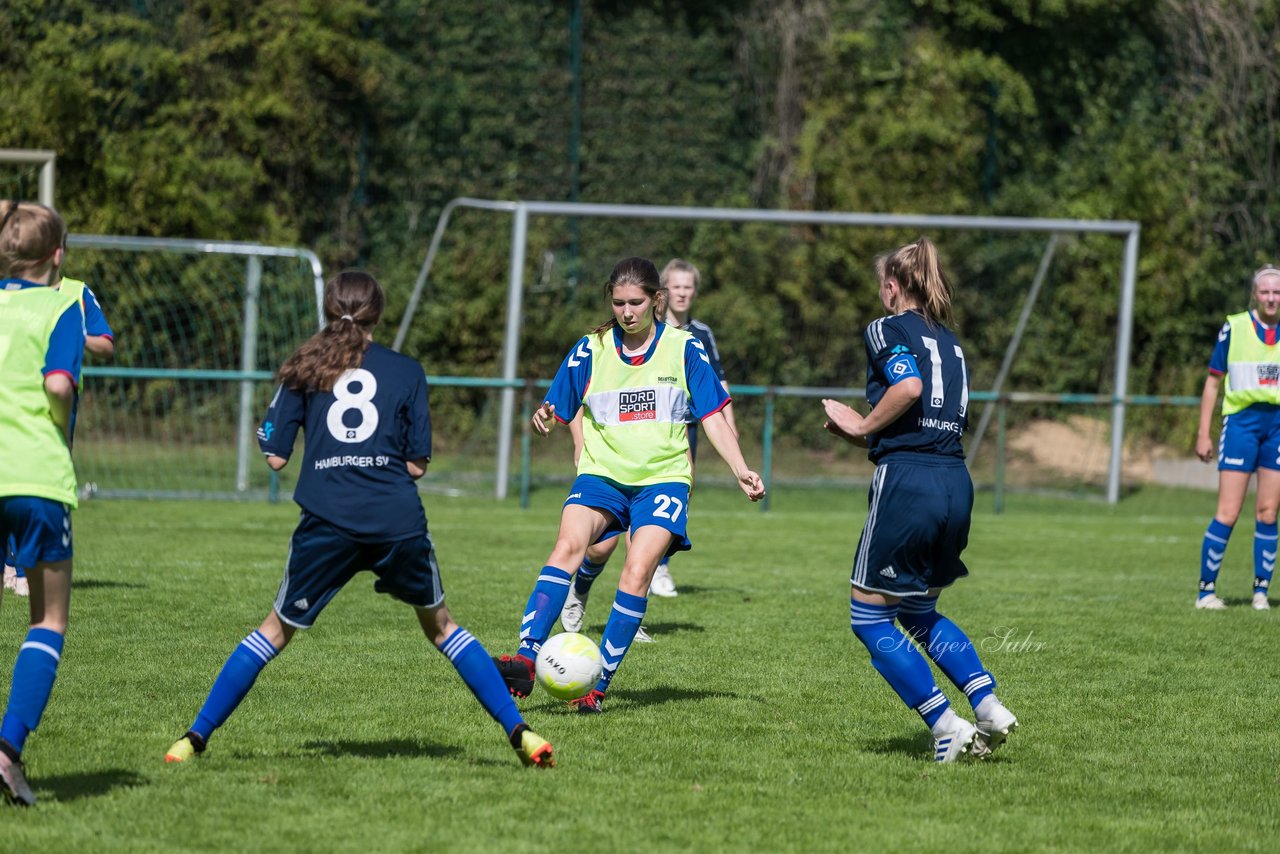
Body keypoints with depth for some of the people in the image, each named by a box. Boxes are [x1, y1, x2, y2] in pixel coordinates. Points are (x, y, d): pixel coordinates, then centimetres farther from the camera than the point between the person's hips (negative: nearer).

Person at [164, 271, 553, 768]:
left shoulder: (305, 369, 10)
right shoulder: (406, 372, 10)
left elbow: (275, 457, 5)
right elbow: (417, 464, 8)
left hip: (328, 522, 0)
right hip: (399, 520, 1)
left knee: (277, 630, 12)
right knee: (439, 625, 18)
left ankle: (196, 738, 8)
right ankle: (520, 733, 13)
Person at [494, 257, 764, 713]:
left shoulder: (683, 349, 4)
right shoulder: (591, 350, 6)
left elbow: (713, 417, 5)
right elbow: (558, 413, 7)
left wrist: (742, 471, -5)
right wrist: (545, 419, -17)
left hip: (662, 476, -1)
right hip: (602, 473, 1)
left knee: (637, 571, -21)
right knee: (568, 544, -27)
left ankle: (598, 683, -16)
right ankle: (526, 660, -35)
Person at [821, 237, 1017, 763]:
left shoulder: (887, 330, -1)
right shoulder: (949, 342, 20)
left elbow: (909, 386, -21)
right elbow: (946, 418, 17)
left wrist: (862, 427, -6)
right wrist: (860, 433, 19)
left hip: (906, 482, -8)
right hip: (956, 483, 8)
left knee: (869, 616, 5)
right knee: (919, 612, 24)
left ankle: (947, 727, -1)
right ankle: (989, 708, 9)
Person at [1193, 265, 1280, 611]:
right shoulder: (1234, 327, -1)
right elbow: (1213, 382, 3)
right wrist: (1203, 434, -1)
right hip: (1241, 420, -3)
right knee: (1228, 513, -7)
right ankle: (1206, 589, 1)